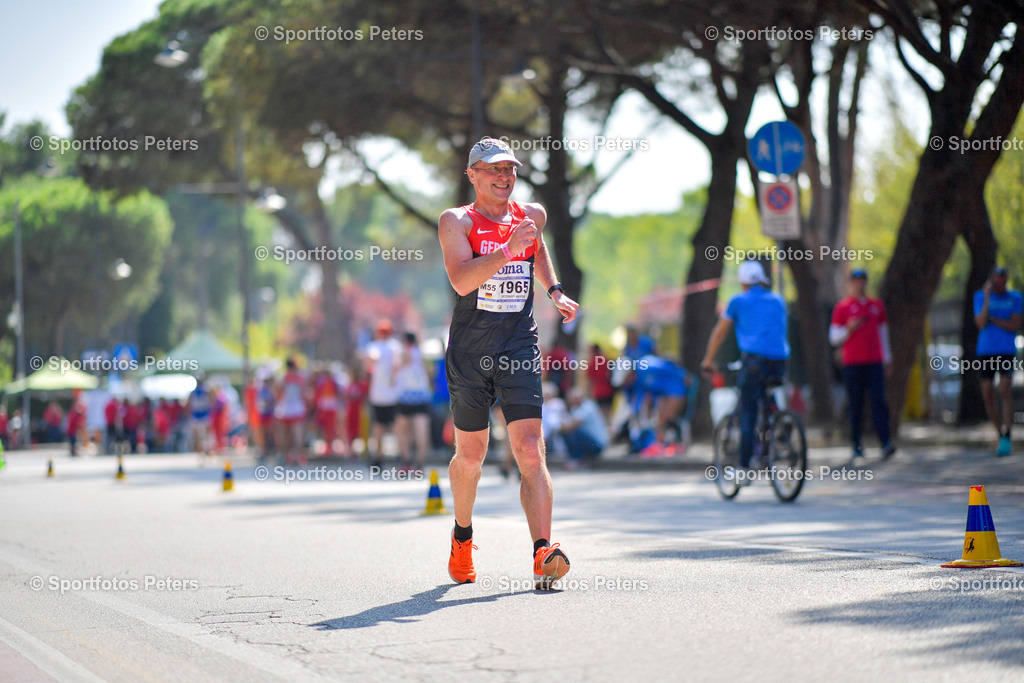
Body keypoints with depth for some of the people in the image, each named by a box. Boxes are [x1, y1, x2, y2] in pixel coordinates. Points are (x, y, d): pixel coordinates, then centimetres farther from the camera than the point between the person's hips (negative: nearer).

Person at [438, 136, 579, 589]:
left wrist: (554, 291, 22)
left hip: (519, 348, 2)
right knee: (470, 455, 10)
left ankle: (543, 553, -24)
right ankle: (462, 537, 37)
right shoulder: (456, 222, -3)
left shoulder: (531, 216, 10)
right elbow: (462, 280, -19)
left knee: (530, 452, -13)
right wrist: (506, 251, -29)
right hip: (468, 351, -1)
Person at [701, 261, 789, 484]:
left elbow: (720, 332, 18)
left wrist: (708, 360, 27)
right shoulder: (778, 301, 23)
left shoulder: (739, 301, 12)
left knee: (747, 417, -2)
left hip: (755, 359, -4)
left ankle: (744, 471, -4)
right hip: (779, 362, 4)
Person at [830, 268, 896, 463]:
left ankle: (886, 442, -16)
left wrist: (887, 359, 20)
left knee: (878, 401, -9)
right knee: (855, 405, -1)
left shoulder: (877, 305, 15)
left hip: (875, 362, 2)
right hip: (852, 364, -2)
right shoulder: (842, 307, 5)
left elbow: (883, 332, 23)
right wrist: (849, 329, -13)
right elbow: (834, 338, 5)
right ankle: (857, 446, 3)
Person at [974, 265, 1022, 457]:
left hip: (1007, 352, -2)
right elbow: (981, 324, -9)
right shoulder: (981, 296, 4)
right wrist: (987, 298, -13)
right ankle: (1001, 436, 15)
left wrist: (992, 319, -9)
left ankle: (1006, 438, -14)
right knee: (988, 396, 2)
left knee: (1005, 392, -15)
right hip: (985, 352, 2)